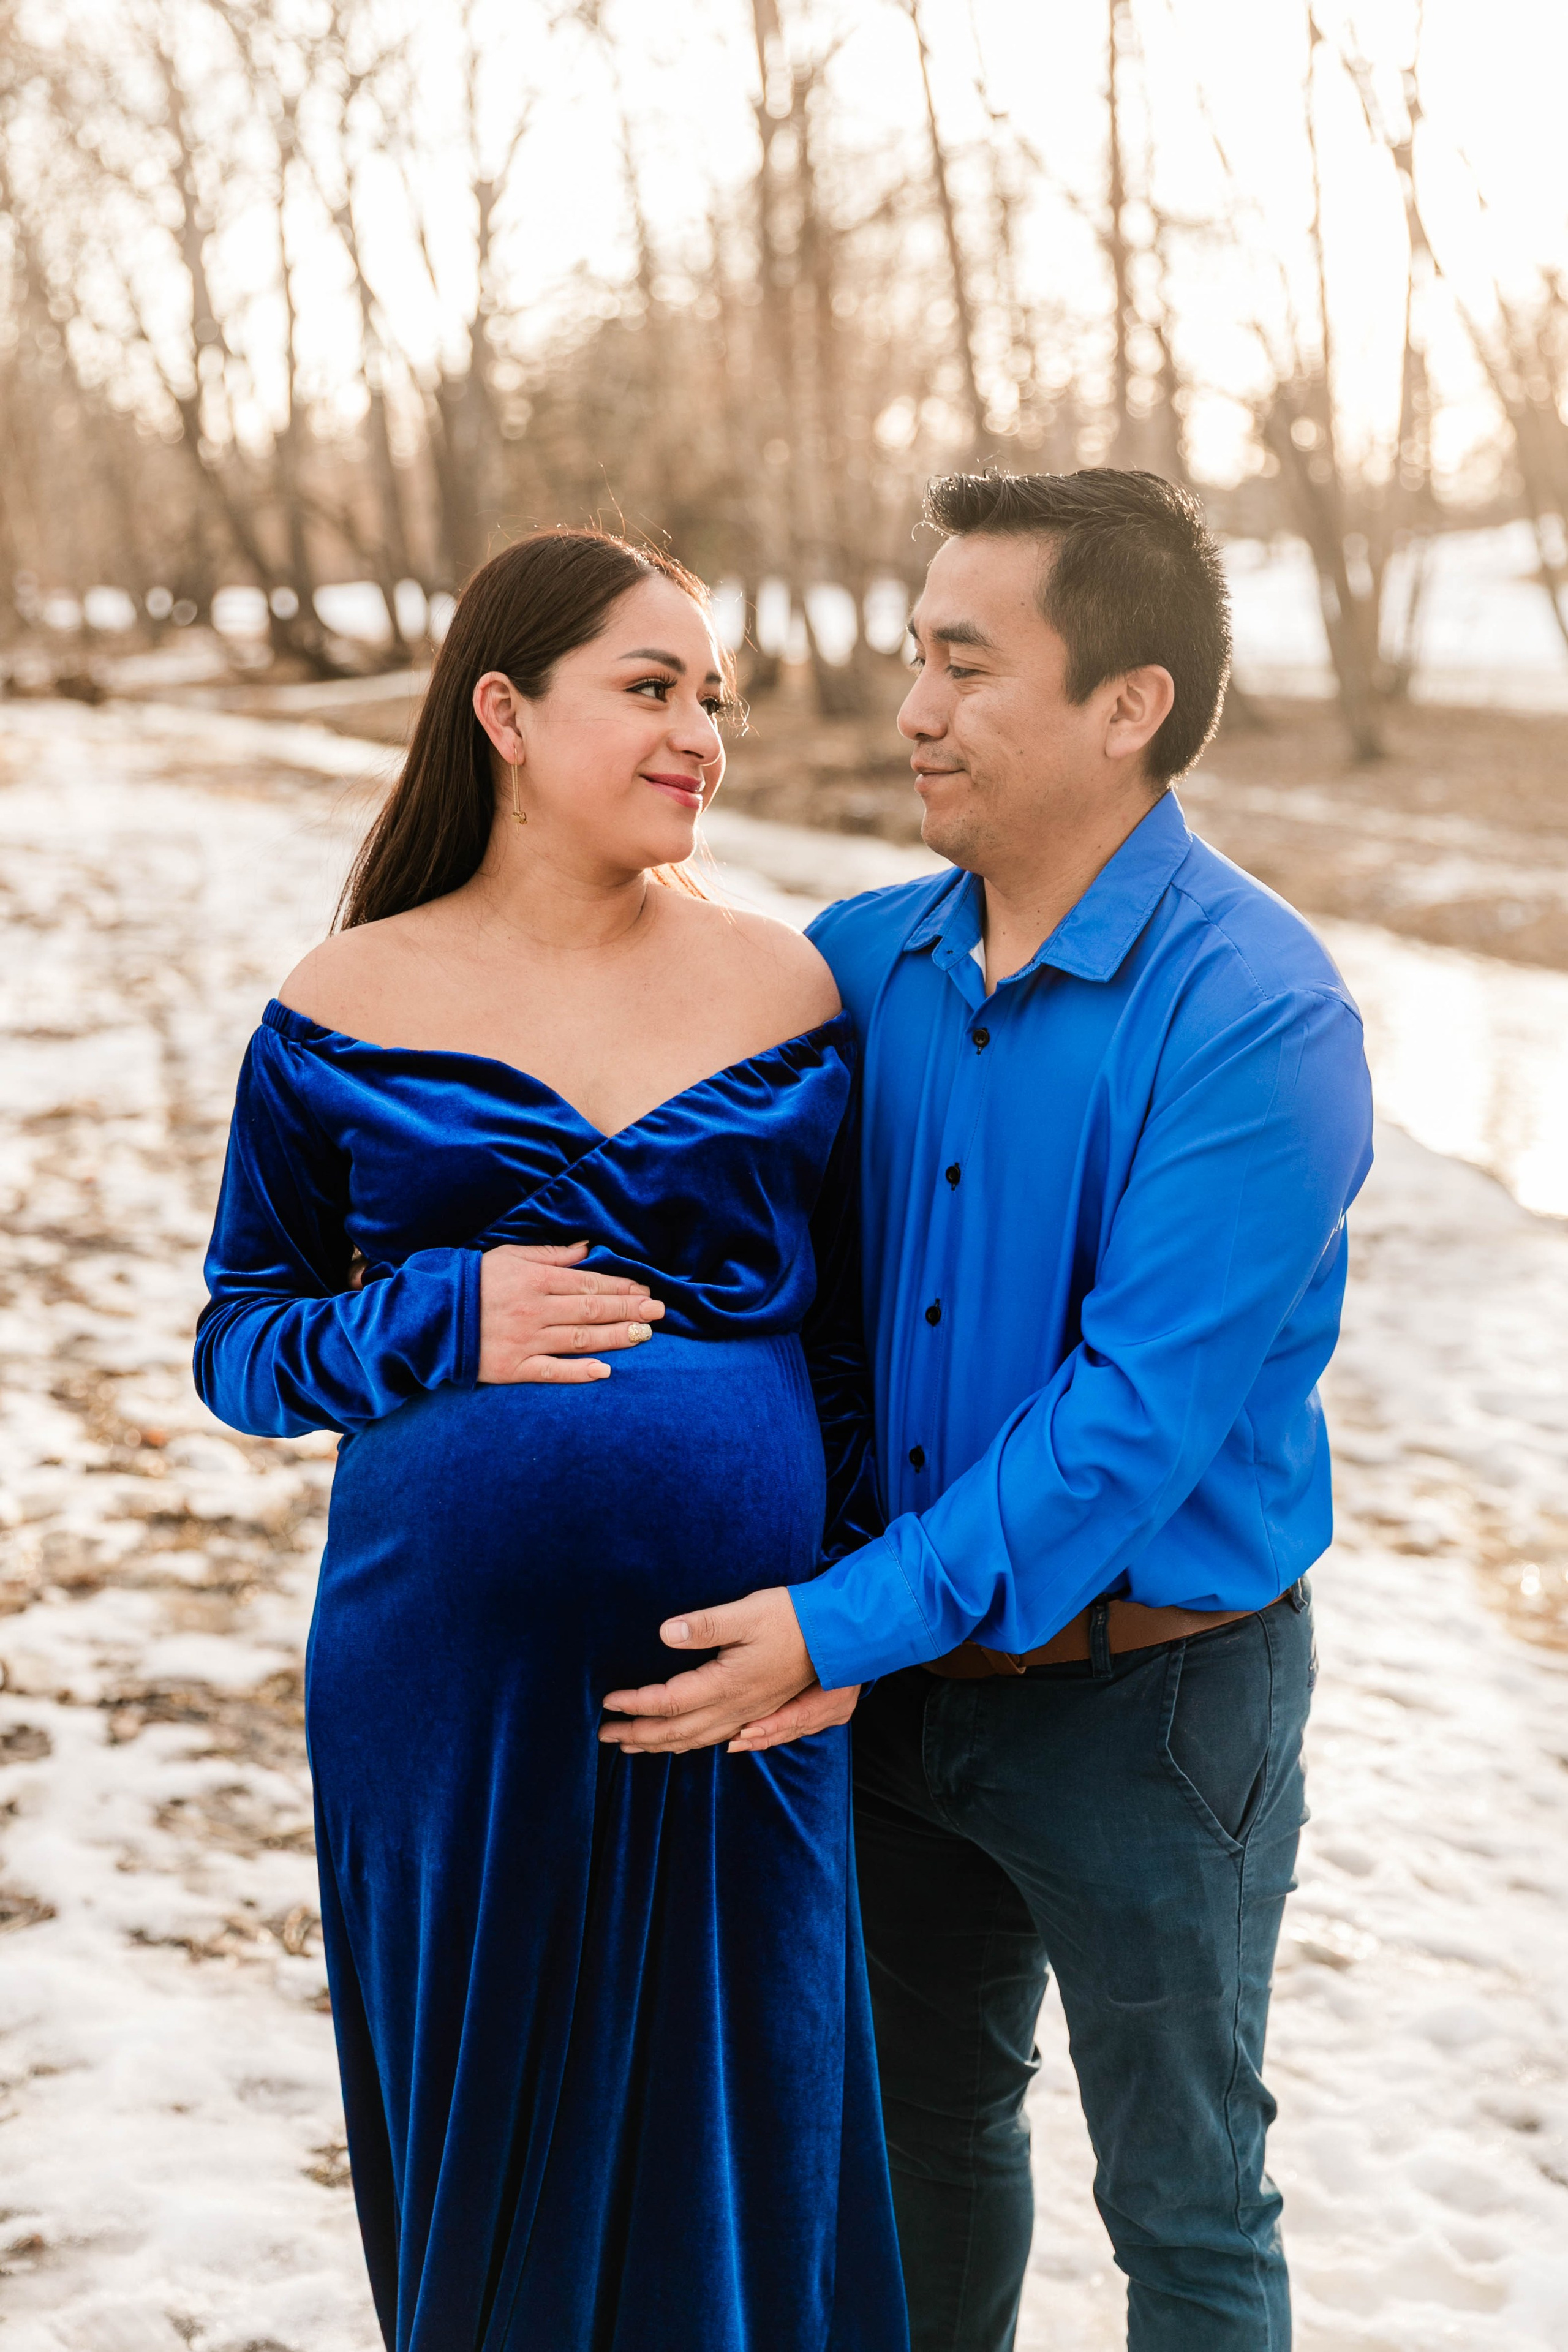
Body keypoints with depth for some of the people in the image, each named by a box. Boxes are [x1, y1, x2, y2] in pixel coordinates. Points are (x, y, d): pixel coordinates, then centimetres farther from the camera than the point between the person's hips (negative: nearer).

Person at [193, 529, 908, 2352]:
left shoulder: (792, 992, 2)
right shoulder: (345, 1012, -2)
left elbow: (852, 1332, 8)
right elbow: (237, 1343, 3)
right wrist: (439, 1326, -15)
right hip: (451, 1676, -1)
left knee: (737, 2126, 12)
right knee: (490, 2123, 14)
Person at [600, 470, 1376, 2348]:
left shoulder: (1253, 1014, -22)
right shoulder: (869, 963, -2)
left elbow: (1142, 1415, -26)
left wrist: (845, 1625, -26)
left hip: (1144, 1698, -6)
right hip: (907, 1674, 6)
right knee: (931, 2103, 25)